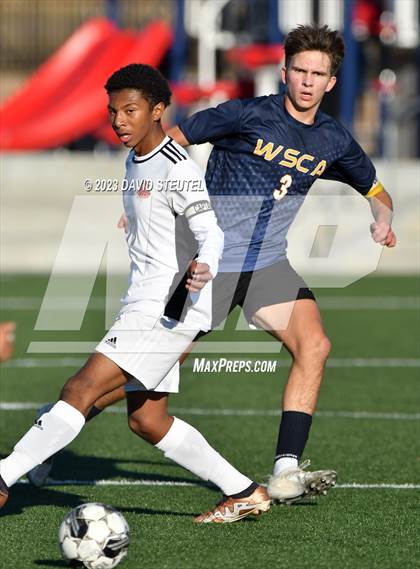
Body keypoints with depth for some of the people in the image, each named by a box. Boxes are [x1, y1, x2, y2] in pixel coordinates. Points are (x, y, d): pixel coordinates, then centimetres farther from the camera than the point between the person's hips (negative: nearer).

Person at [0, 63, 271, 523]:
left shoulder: (176, 170, -14)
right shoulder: (134, 161, 15)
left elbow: (211, 233, -24)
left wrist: (203, 269, -43)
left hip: (167, 312, -10)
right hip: (142, 309, 10)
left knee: (80, 390, -16)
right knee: (149, 422, 11)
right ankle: (243, 494, 17)